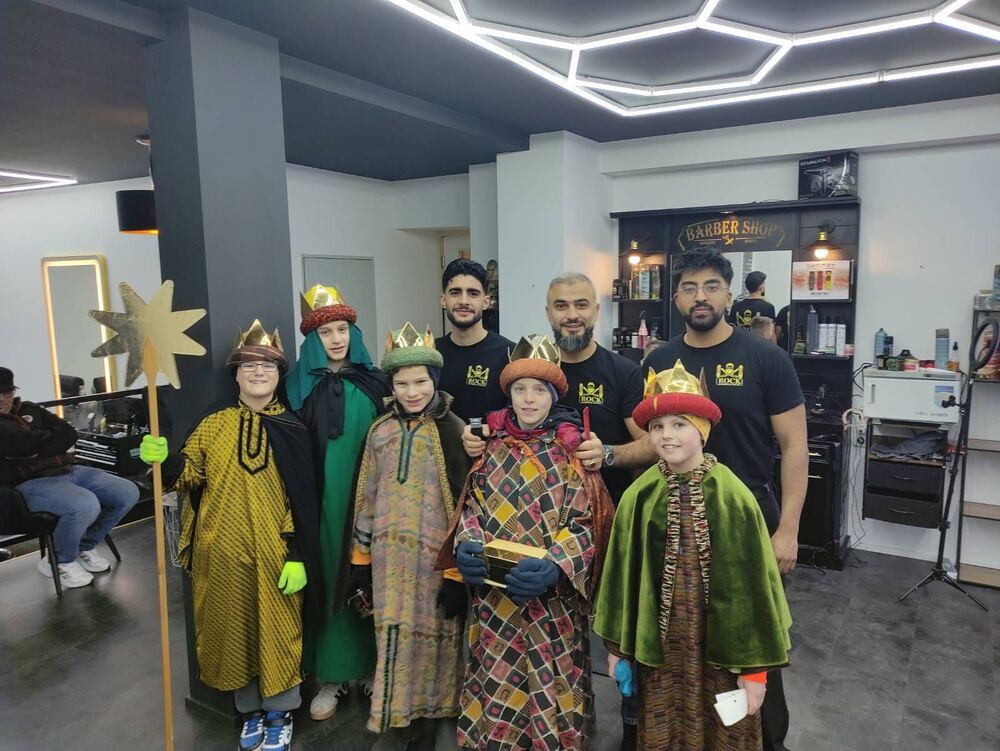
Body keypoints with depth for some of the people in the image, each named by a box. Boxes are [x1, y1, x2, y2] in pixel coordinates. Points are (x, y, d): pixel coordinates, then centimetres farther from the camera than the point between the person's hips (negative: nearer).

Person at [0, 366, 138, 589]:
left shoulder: (29, 409, 18)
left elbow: (70, 434, 7)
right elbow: (25, 444, -18)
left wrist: (38, 450, -8)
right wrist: (54, 435, 1)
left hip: (67, 470, 7)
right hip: (31, 483, -7)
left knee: (128, 493, -4)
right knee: (85, 505, -35)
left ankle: (85, 546, 16)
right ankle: (61, 562, -4)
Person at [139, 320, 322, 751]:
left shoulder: (291, 429, -3)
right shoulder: (214, 423, 3)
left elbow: (303, 499, -5)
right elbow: (191, 474, 4)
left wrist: (298, 555, -9)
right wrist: (163, 460, -17)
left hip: (274, 552, -2)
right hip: (222, 551, 3)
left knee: (277, 631, 7)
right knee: (233, 628, 13)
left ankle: (280, 712, 28)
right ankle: (250, 710, 34)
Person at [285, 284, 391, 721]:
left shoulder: (373, 381, 3)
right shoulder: (301, 384, 0)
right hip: (324, 499, -1)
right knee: (329, 580, 5)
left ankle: (369, 664, 27)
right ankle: (331, 675, 20)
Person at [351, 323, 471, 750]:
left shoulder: (453, 431, -8)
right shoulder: (380, 431, 4)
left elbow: (463, 502, -9)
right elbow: (366, 497, 10)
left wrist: (458, 569, -11)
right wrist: (361, 555, 10)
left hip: (437, 554, -3)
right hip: (390, 554, 3)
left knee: (438, 634, 9)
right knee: (393, 636, 11)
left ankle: (441, 715, 29)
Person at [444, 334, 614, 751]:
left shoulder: (572, 451, -3)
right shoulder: (493, 446, 6)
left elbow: (583, 523, -8)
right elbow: (472, 506, 8)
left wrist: (553, 565, -24)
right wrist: (467, 546, -12)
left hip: (552, 597, -2)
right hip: (494, 596, 3)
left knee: (550, 688, 7)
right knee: (494, 687, 11)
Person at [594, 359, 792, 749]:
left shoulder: (734, 498, -14)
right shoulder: (639, 496, -7)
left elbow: (754, 584, -9)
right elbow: (622, 574, 2)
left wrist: (756, 666, -6)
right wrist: (618, 645, 7)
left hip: (720, 648, -2)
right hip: (658, 646, 2)